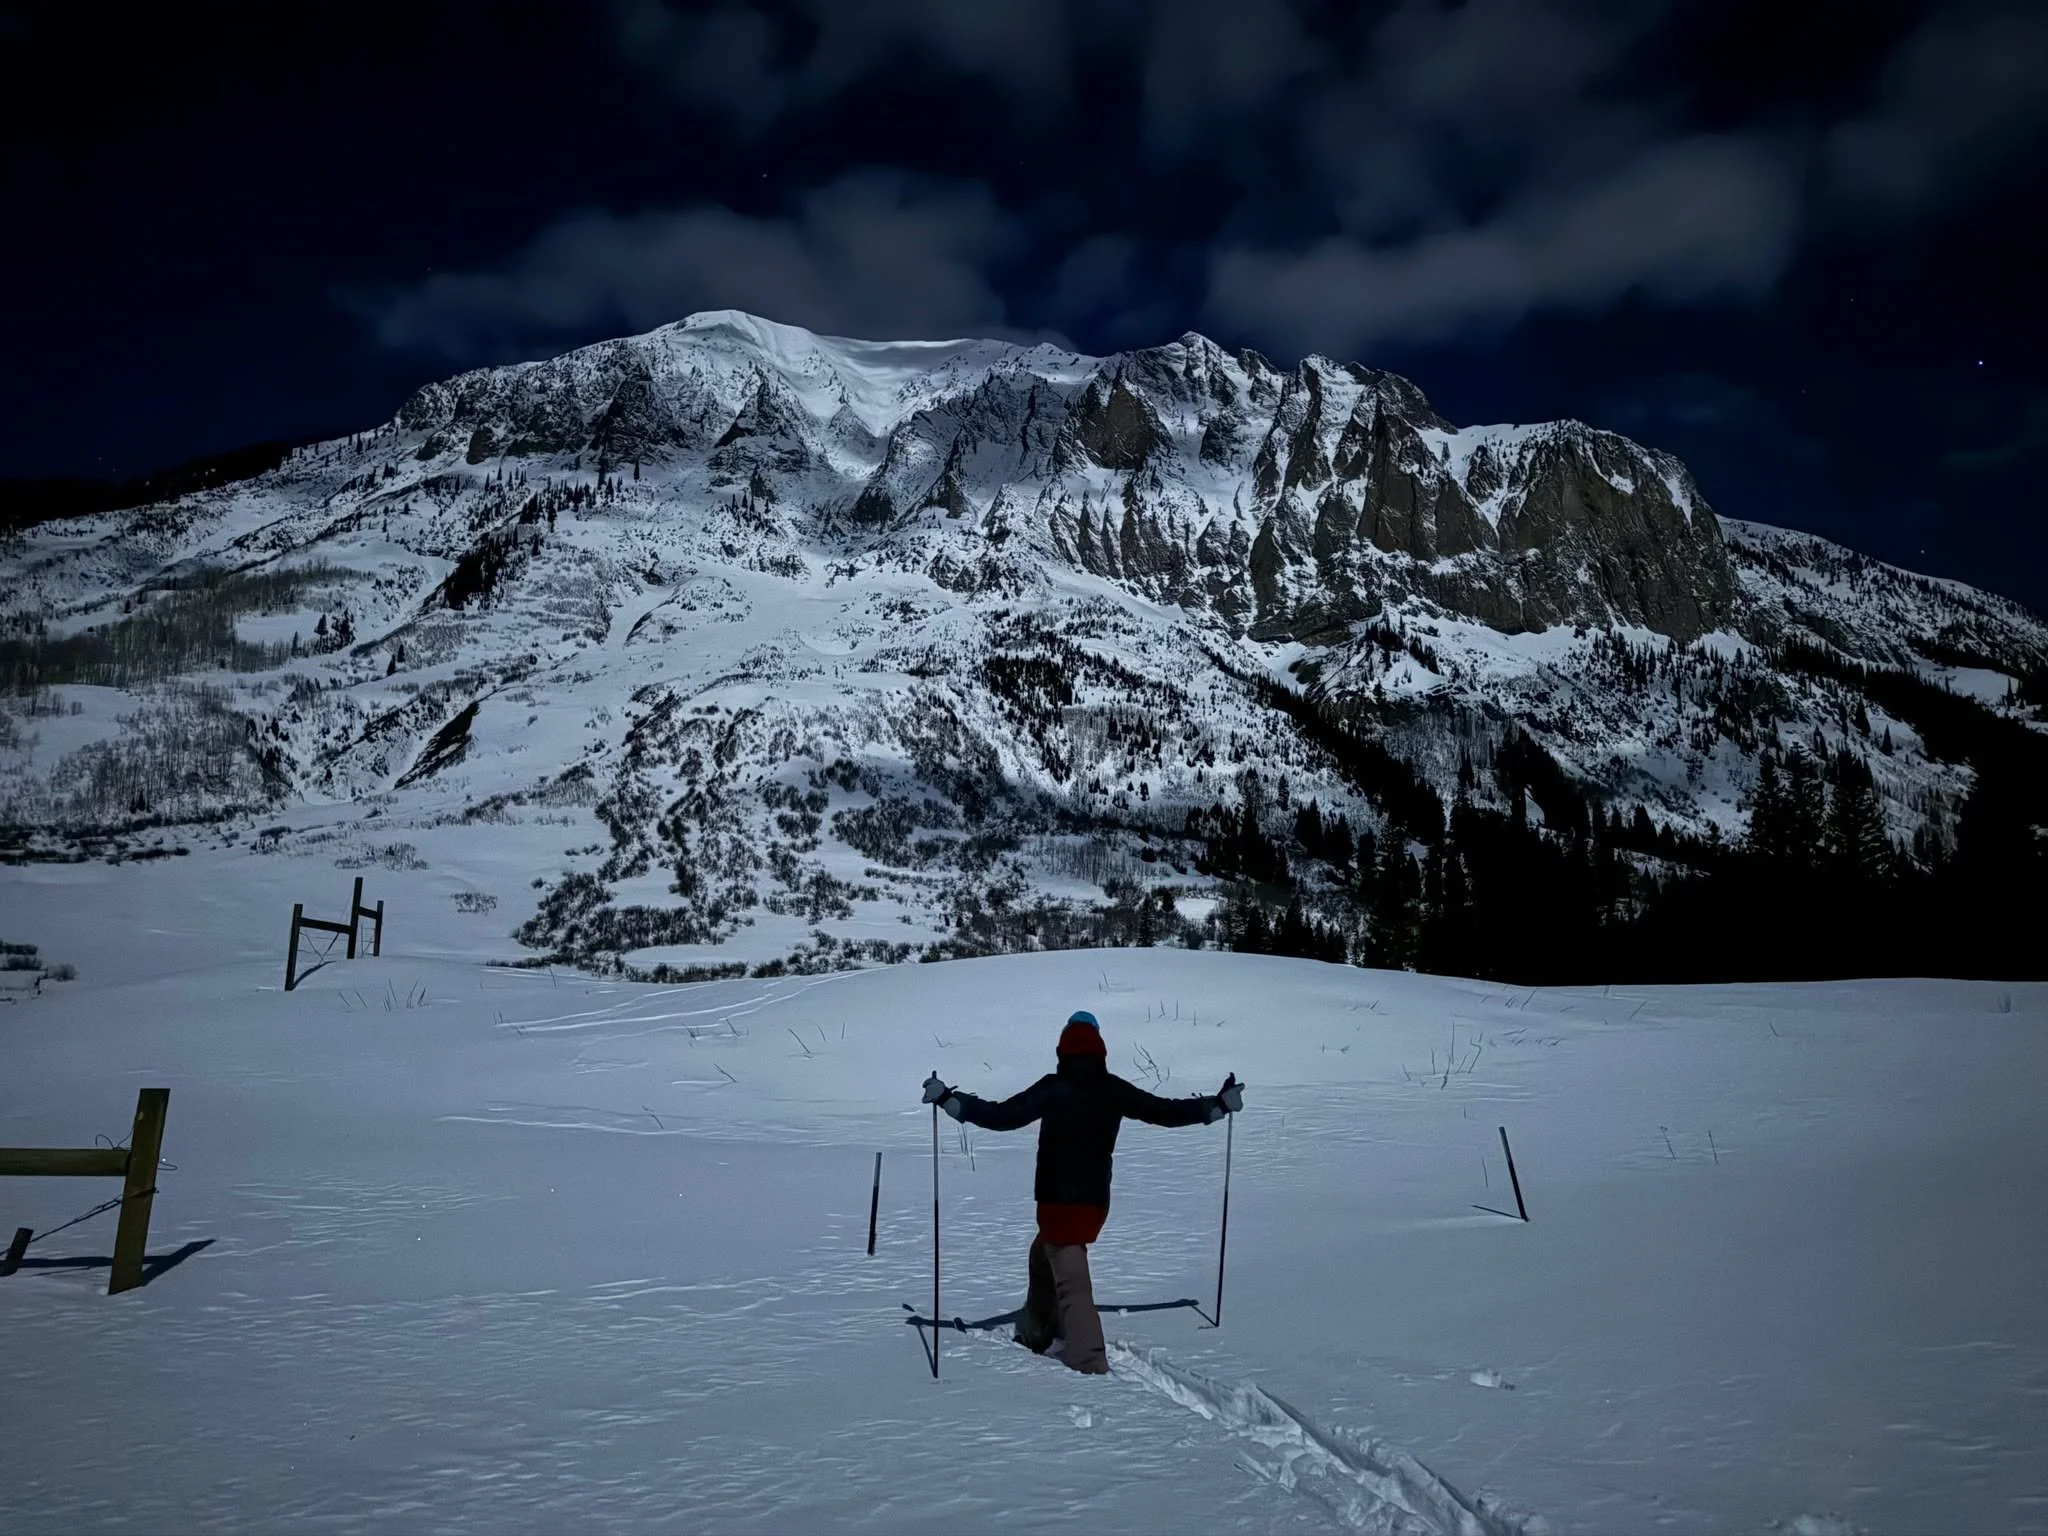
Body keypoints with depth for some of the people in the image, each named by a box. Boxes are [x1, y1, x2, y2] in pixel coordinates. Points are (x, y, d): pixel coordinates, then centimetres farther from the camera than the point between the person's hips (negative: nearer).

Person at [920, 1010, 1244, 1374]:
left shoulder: (1054, 1089, -14)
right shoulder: (1114, 1090, -2)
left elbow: (1003, 1115, -20)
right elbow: (1165, 1112, 2)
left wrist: (948, 1099, -15)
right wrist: (1219, 1104, 13)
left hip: (1058, 1202, -6)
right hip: (1096, 1202, 6)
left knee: (1071, 1281, -6)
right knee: (1044, 1256, 28)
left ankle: (1090, 1364, -18)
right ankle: (1037, 1334, 41)